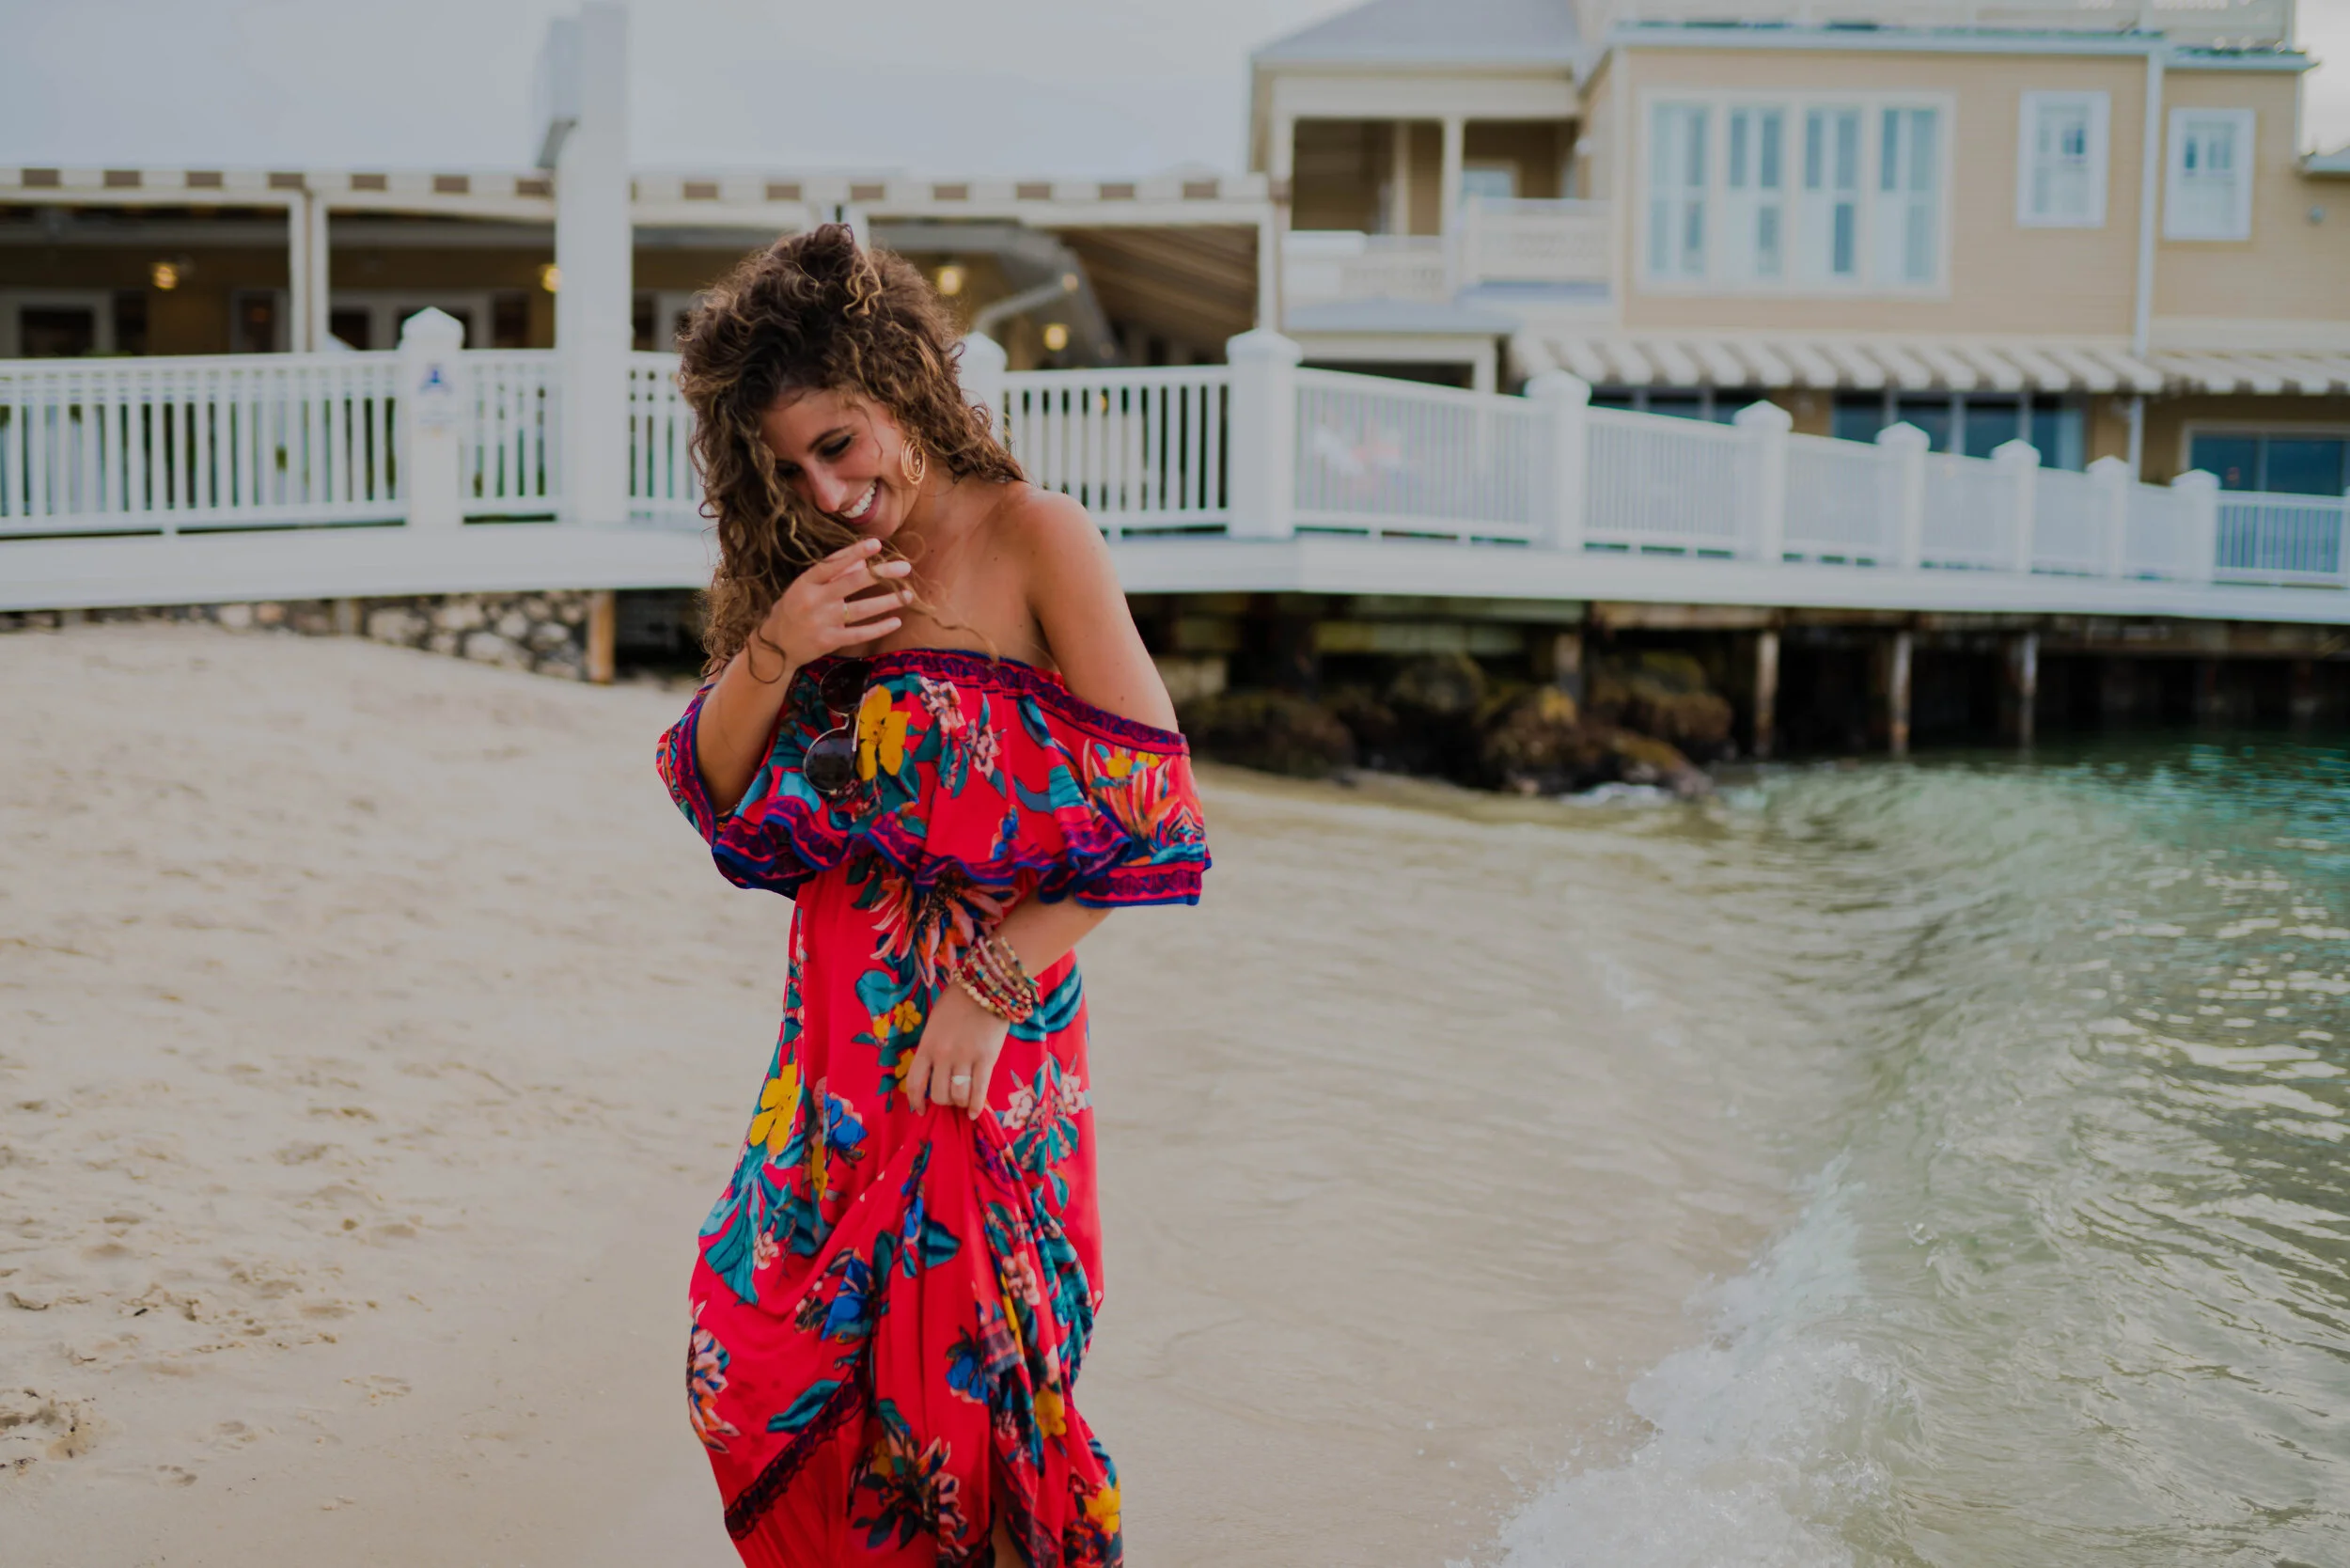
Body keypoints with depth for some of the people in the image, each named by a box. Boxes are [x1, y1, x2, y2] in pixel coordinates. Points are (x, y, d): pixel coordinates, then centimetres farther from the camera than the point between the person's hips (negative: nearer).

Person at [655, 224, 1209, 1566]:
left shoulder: (1032, 535, -10)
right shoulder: (810, 576, 10)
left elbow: (1152, 805, -14)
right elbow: (712, 793, 8)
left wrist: (996, 983, -17)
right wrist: (773, 652, -10)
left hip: (980, 1046, -6)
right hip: (839, 1032, 6)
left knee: (953, 1385, 1)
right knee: (760, 1366, 9)